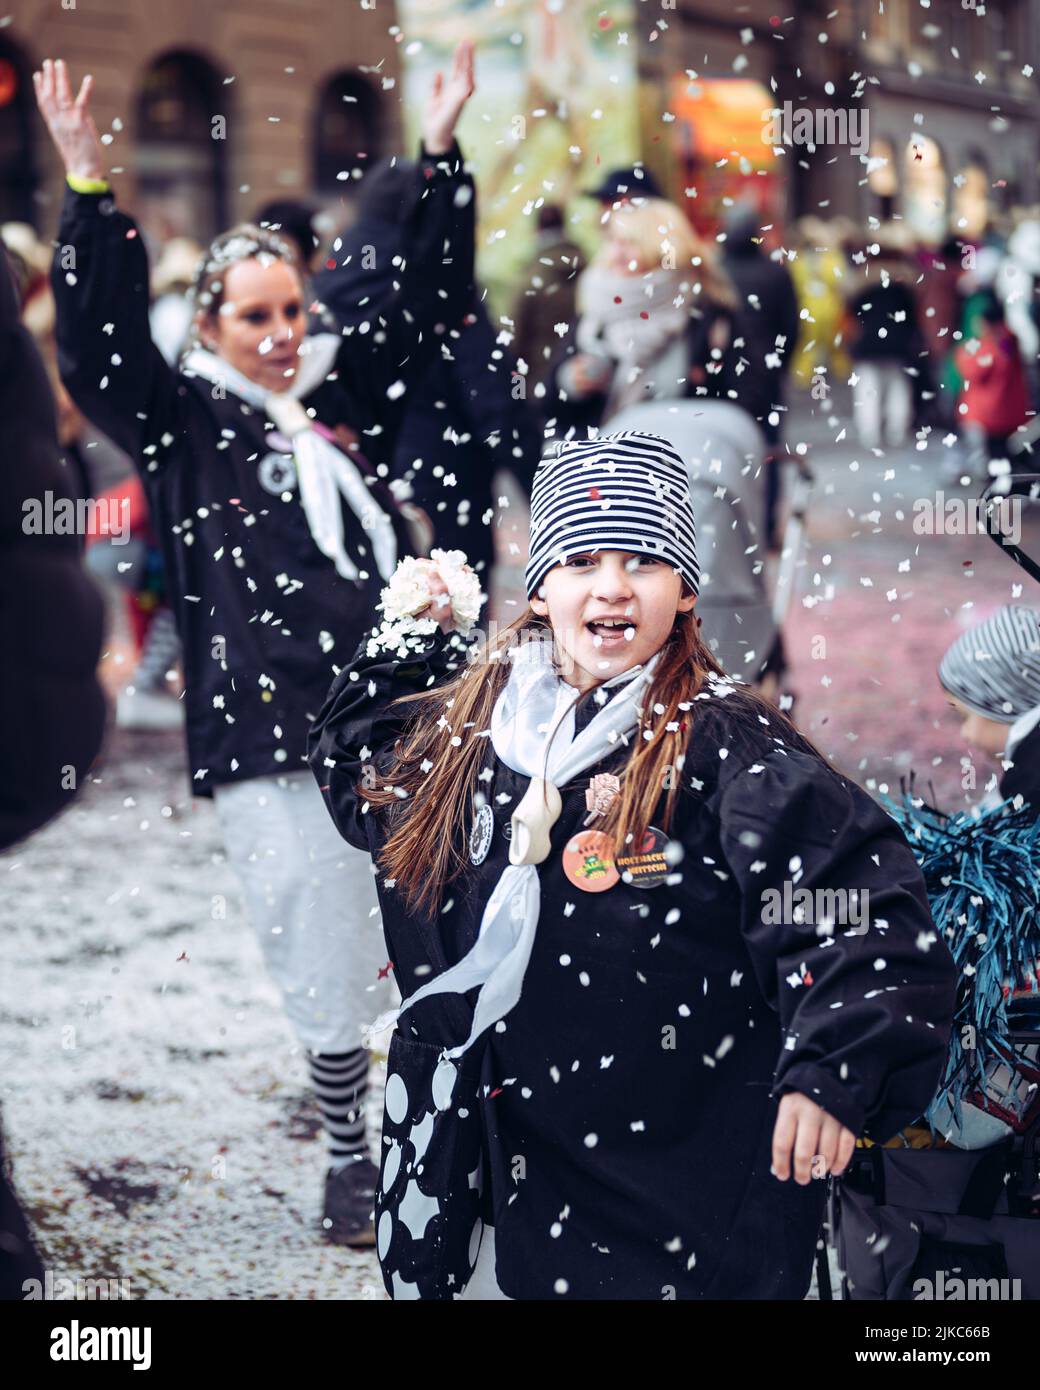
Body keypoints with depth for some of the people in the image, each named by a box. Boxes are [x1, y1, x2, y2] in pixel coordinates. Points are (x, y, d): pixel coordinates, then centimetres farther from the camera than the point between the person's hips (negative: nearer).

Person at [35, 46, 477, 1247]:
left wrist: (440, 153, 13)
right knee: (327, 975, 4)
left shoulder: (349, 394, 14)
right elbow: (99, 346, -9)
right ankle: (350, 1156, 24)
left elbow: (430, 302, 18)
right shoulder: (182, 423, 4)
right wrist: (90, 190, -16)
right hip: (273, 745, -3)